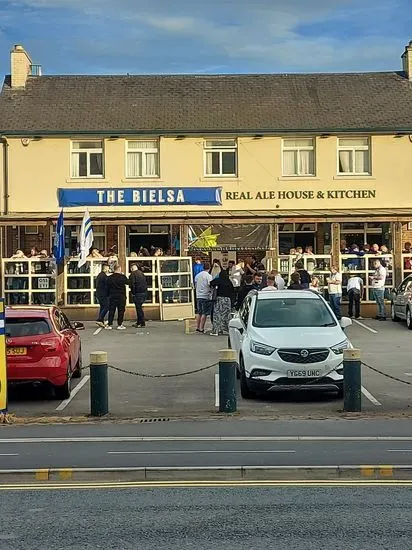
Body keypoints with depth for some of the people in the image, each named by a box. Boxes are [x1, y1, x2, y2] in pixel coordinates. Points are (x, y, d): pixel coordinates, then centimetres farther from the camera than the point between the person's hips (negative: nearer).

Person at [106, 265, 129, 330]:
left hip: (112, 296, 3)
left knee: (111, 310, 7)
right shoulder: (122, 277, -9)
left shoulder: (109, 278, 1)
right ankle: (120, 325, 3)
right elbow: (128, 282, 7)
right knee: (121, 311, 4)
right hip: (121, 296, -3)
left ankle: (110, 325, 5)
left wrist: (109, 295, 13)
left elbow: (107, 287, 4)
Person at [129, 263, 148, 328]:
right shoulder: (142, 273, 14)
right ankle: (138, 322, 21)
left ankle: (142, 323, -5)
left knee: (139, 308, -4)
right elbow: (145, 283, 16)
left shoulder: (133, 274, -9)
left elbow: (132, 284, -15)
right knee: (139, 307, 16)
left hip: (137, 293, -8)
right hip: (144, 293, 8)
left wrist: (133, 293, -6)